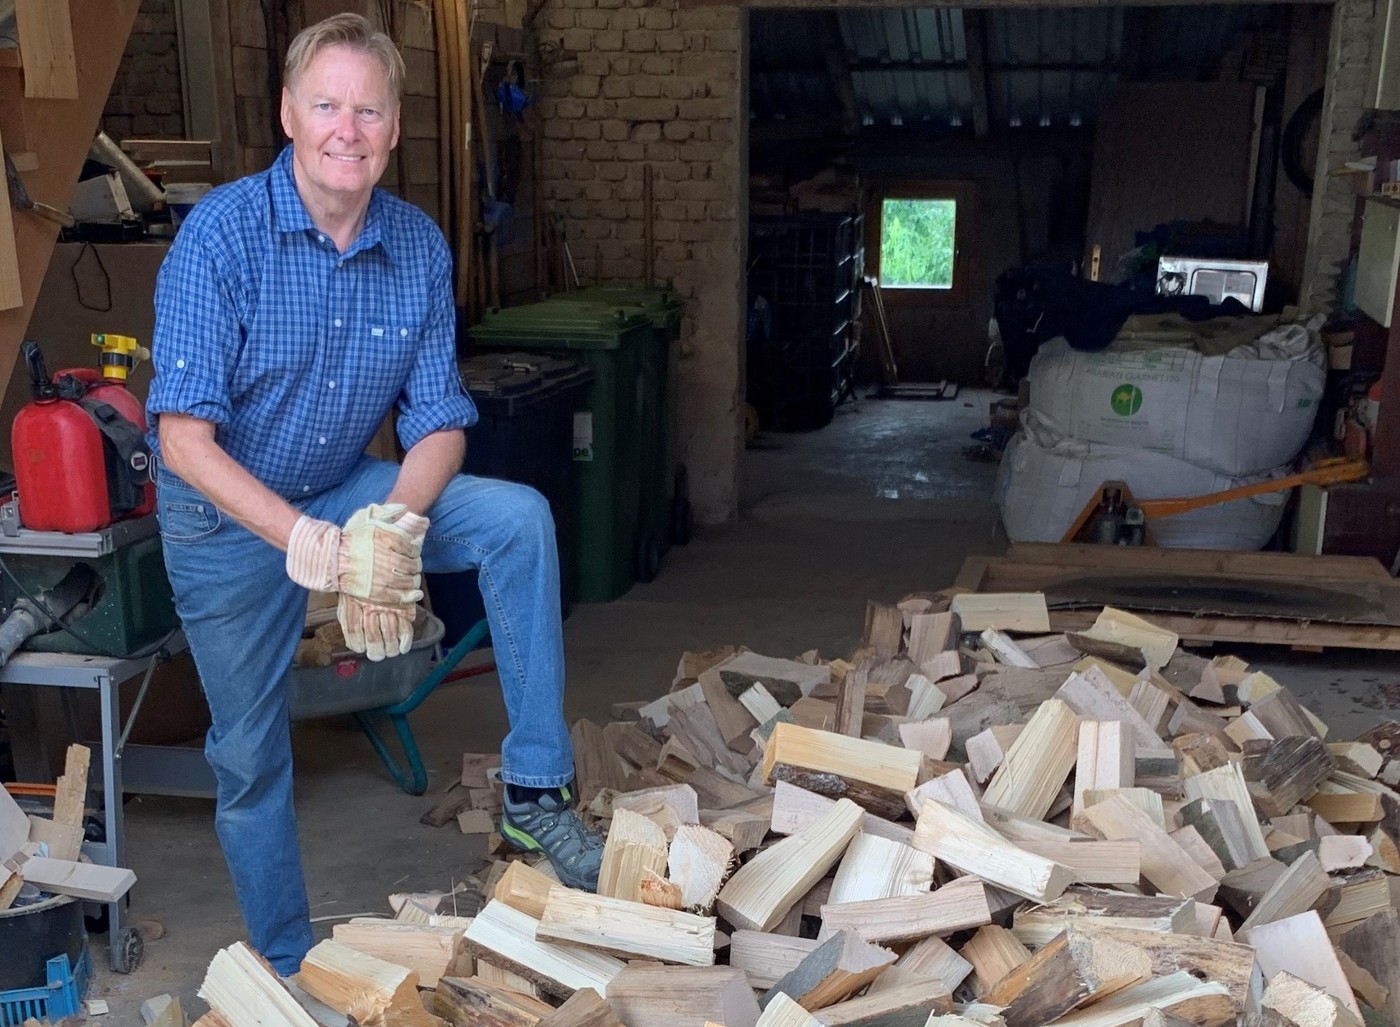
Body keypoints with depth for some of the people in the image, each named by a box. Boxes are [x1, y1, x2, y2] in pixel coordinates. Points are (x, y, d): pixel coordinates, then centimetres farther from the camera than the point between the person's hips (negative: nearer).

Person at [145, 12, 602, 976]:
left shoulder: (419, 246, -10)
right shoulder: (221, 234, -22)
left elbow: (440, 421, -8)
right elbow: (185, 437, -24)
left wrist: (398, 520, -28)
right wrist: (298, 537, -37)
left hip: (347, 489, 3)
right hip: (228, 514, -3)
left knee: (520, 518, -20)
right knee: (251, 756, 7)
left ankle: (534, 790, -12)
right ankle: (287, 965, 30)